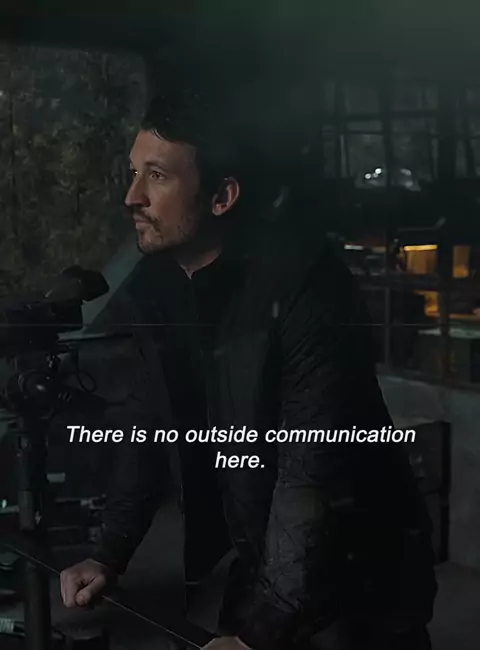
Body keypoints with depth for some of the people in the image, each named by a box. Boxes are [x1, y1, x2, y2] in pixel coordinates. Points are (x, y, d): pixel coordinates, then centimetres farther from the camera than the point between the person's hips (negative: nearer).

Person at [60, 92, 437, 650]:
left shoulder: (302, 283, -26)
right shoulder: (156, 288, -4)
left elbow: (316, 473, -28)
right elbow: (149, 429, 5)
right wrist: (109, 556, -3)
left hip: (360, 571, -5)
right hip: (265, 560, 6)